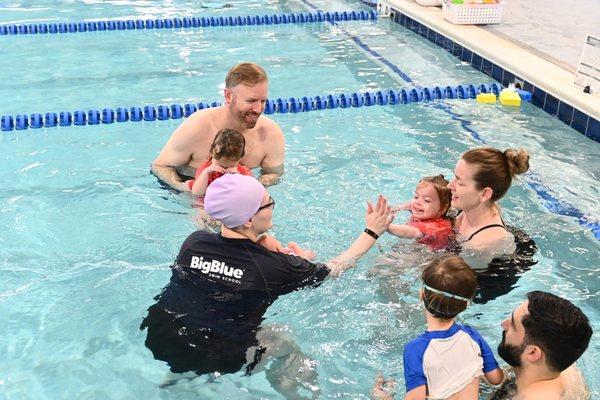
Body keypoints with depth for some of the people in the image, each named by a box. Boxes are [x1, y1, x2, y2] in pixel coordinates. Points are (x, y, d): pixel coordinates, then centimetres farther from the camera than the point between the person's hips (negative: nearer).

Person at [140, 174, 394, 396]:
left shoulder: (193, 242, -9)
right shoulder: (275, 267, -20)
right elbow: (334, 269, -3)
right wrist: (372, 232, 8)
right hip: (216, 361, -4)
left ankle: (175, 378, 37)